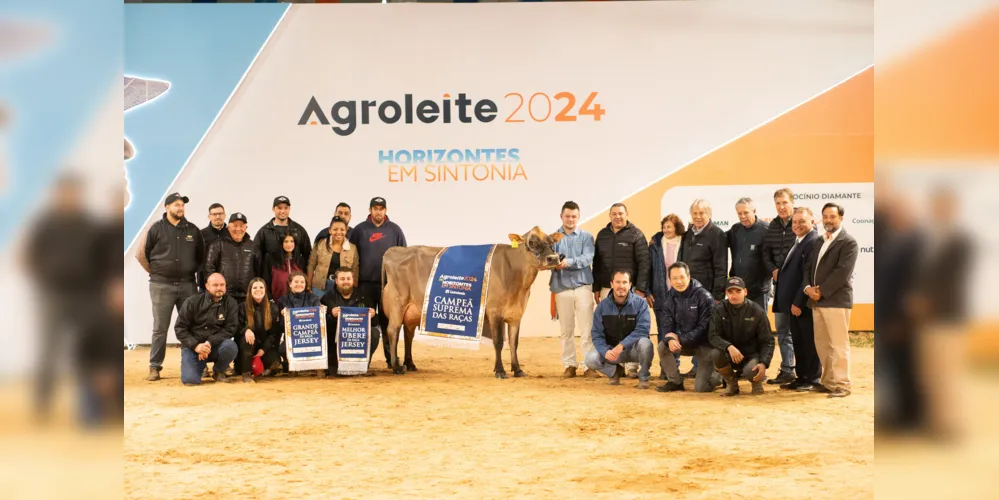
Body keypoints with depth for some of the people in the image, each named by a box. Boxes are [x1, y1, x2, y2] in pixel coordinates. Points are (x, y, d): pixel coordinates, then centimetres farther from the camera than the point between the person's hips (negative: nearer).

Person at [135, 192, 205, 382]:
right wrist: (154, 272, 4)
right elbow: (141, 253, 3)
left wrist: (192, 271, 9)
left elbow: (201, 255, 16)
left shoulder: (193, 230, 8)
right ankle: (155, 367, 5)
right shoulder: (156, 228, 0)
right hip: (162, 286, -3)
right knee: (160, 328, 0)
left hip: (188, 285, 3)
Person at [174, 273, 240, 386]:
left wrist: (209, 343, -23)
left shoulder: (231, 304, -3)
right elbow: (180, 328, -5)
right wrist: (195, 345, -19)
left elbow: (230, 329, -9)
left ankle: (218, 371, 0)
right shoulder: (192, 302, -4)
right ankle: (201, 365, 16)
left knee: (230, 346, -33)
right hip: (193, 346, -1)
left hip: (215, 346, 1)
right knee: (190, 380, -22)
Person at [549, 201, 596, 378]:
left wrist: (569, 262, -27)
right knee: (565, 330, 7)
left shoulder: (586, 236, 4)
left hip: (583, 286, -2)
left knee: (586, 328, -4)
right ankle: (569, 365, 15)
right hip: (561, 288, 2)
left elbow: (587, 258, -10)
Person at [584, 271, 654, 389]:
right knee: (591, 358, -23)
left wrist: (622, 345, -32)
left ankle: (643, 378, -7)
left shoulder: (640, 303, -11)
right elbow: (597, 334, -6)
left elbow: (643, 329, -21)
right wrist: (606, 351, -26)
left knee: (645, 343, -35)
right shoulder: (602, 306, -3)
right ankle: (615, 371, 10)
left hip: (634, 349, -2)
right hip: (611, 349, 2)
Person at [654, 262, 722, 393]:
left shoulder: (704, 297, -18)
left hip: (705, 344, -5)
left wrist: (679, 339, -23)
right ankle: (675, 381, -1)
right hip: (684, 343, 5)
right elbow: (666, 325, -4)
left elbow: (705, 328, -21)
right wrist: (670, 340, -27)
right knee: (663, 346, -22)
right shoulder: (669, 297, -1)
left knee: (701, 387, -14)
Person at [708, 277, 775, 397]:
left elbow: (767, 341, -7)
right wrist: (729, 347, -35)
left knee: (751, 372, -34)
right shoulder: (719, 310, -7)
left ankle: (757, 381, 8)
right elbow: (713, 336, -14)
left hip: (752, 355, -2)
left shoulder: (757, 312, -10)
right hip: (729, 355, 2)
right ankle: (732, 384, -2)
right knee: (716, 354, -31)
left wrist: (764, 363, -24)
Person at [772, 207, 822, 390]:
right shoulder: (798, 242, 16)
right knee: (798, 342, 15)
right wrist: (792, 302, 13)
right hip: (794, 302, 9)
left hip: (805, 303, -9)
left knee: (809, 343, 1)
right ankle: (801, 377, 23)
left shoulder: (814, 242, -15)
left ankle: (812, 380, 10)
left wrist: (798, 302, -19)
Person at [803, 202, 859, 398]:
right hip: (817, 301, 8)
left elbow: (842, 272, -15)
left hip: (836, 300, -8)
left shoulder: (848, 242, -5)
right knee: (821, 344, 11)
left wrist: (821, 291, -14)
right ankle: (828, 381, 19)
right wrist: (808, 287, -3)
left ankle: (842, 384, -1)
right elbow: (808, 266, 16)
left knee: (838, 344, -6)